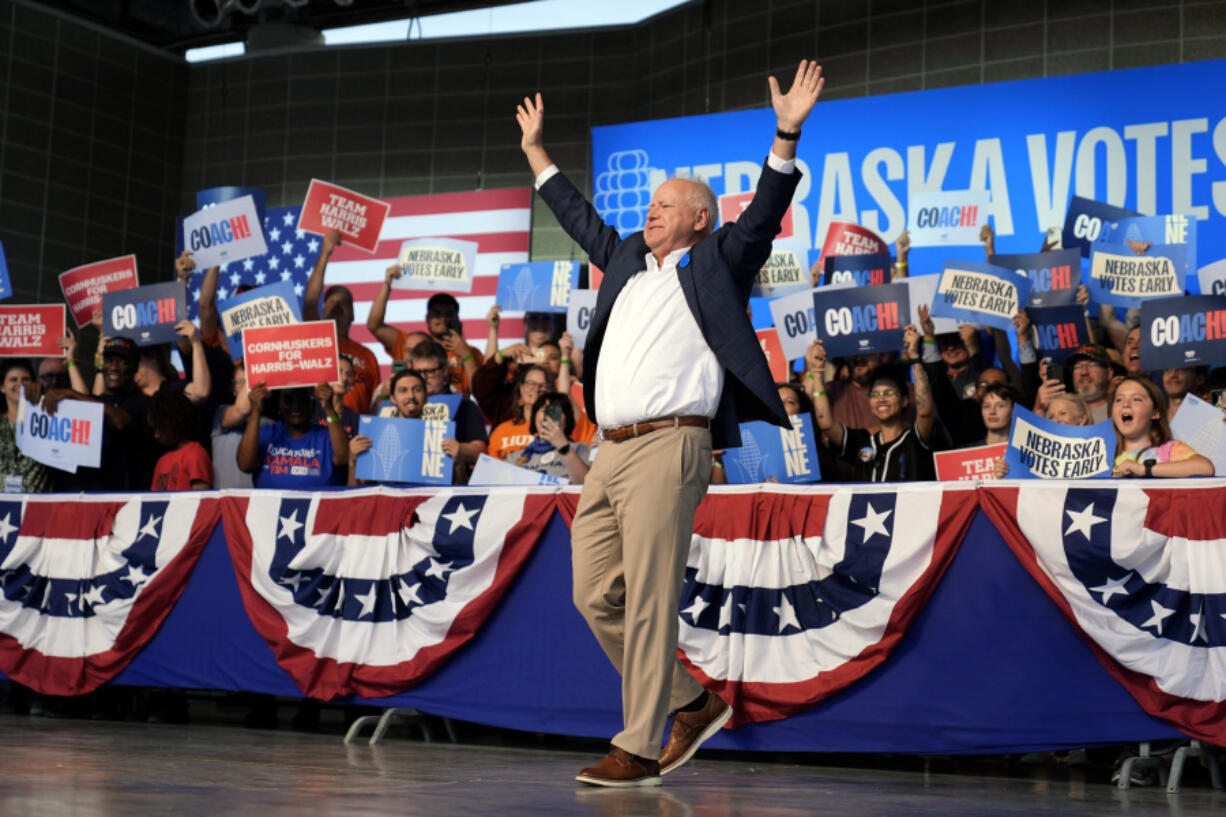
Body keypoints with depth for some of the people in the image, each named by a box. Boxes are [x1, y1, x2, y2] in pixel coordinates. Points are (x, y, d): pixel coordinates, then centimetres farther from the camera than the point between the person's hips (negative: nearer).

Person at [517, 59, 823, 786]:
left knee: (648, 601, -10)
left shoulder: (715, 264, 6)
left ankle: (640, 749, -5)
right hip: (612, 452, 8)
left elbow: (765, 214, -6)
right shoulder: (629, 258, 25)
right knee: (597, 596, 7)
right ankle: (692, 704, 19)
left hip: (669, 447, -8)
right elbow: (581, 218, 37)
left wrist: (787, 136, -17)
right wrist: (537, 152, 42)